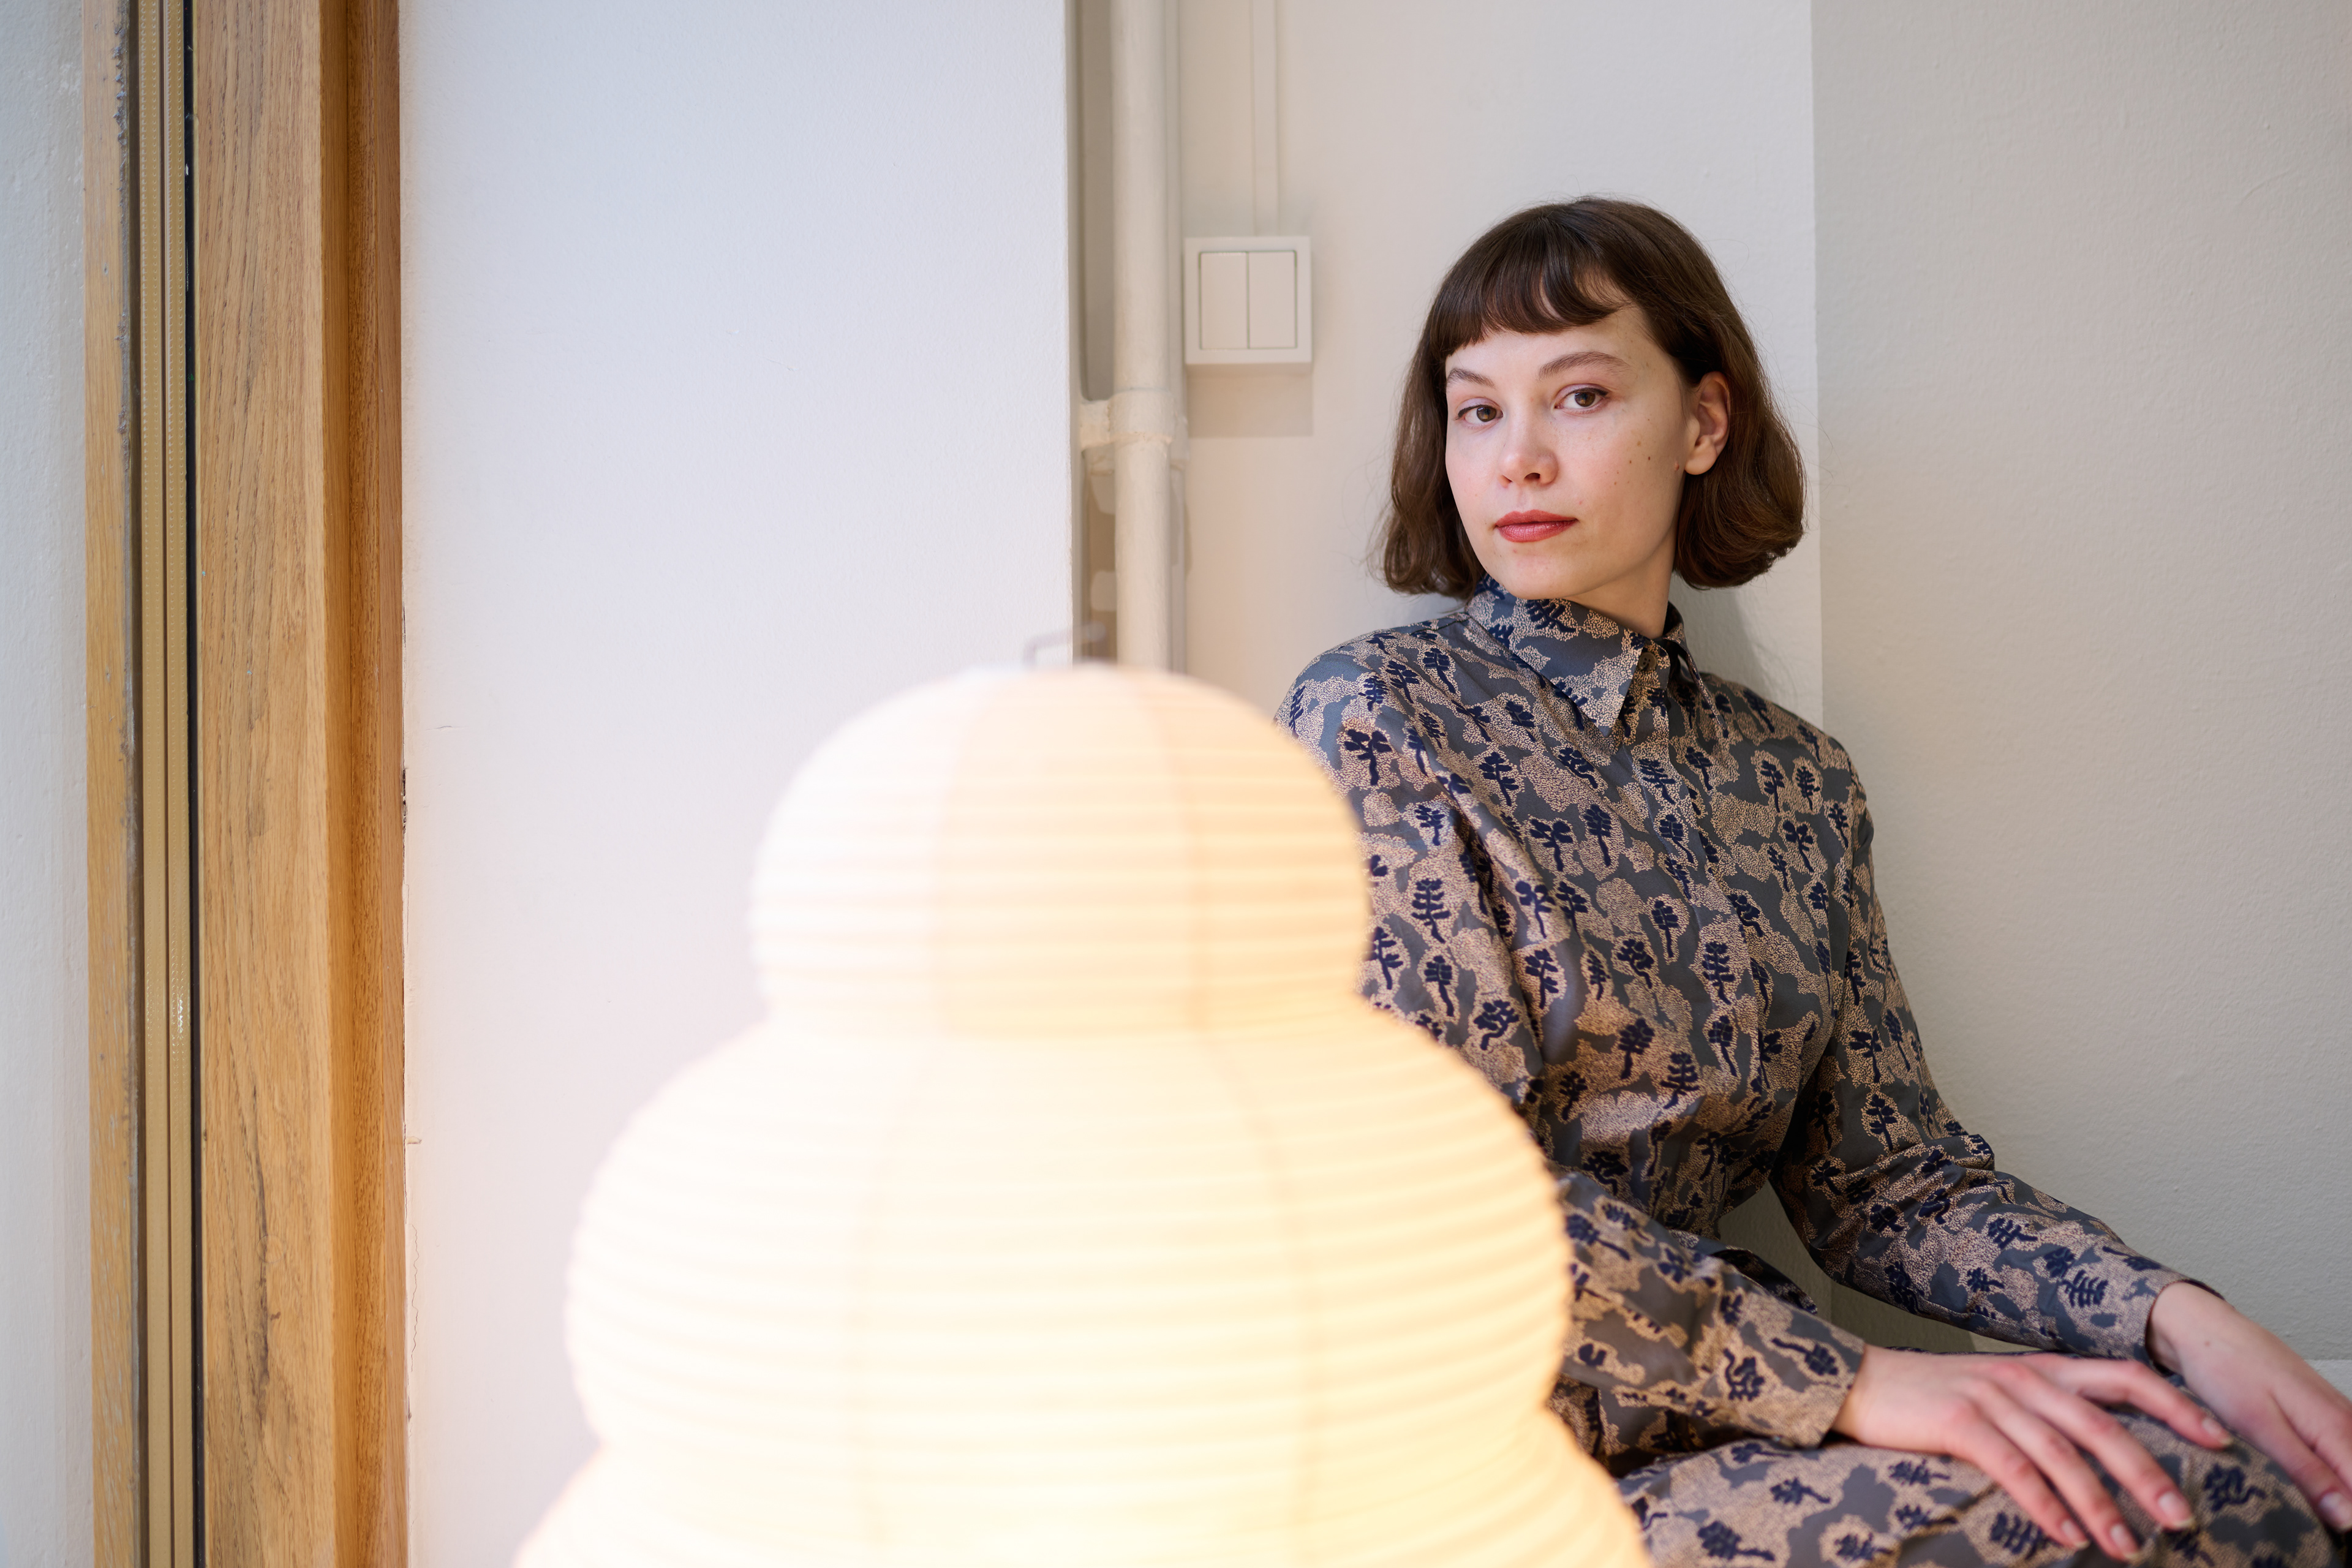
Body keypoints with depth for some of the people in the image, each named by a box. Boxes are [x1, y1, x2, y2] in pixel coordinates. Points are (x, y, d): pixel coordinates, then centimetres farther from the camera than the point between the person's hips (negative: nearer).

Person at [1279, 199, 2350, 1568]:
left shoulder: (1797, 781, 9)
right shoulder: (1374, 718, -8)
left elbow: (1887, 1174, 9)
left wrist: (2168, 1313, -9)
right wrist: (1851, 1382, -21)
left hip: (1699, 1409, 5)